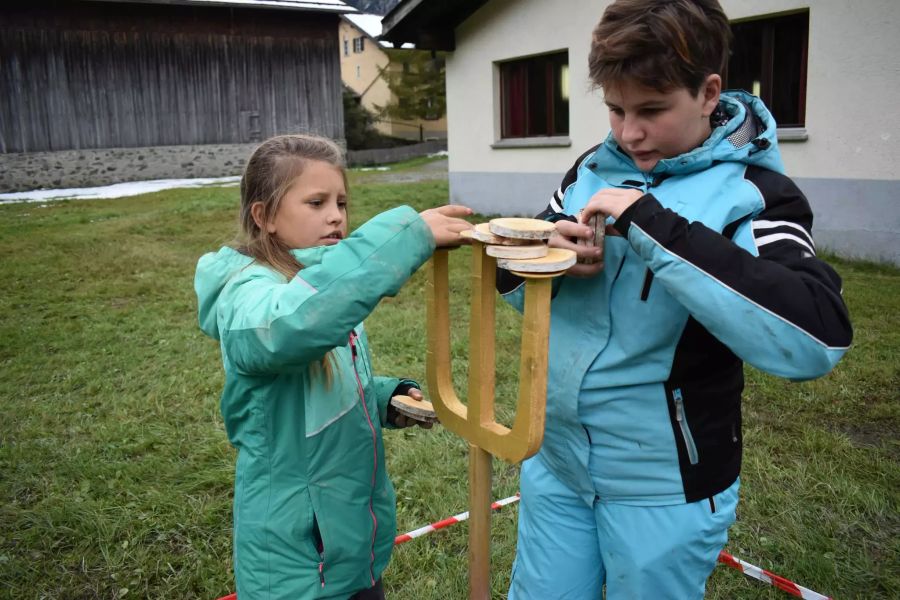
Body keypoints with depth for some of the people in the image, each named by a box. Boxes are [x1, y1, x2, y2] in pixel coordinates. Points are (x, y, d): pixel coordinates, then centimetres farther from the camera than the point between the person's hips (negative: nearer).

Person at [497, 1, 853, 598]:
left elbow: (817, 338, -31)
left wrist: (655, 226, -32)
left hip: (666, 485, -4)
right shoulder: (593, 170, 1)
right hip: (555, 457, 5)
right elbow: (512, 279, 7)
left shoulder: (752, 194, -14)